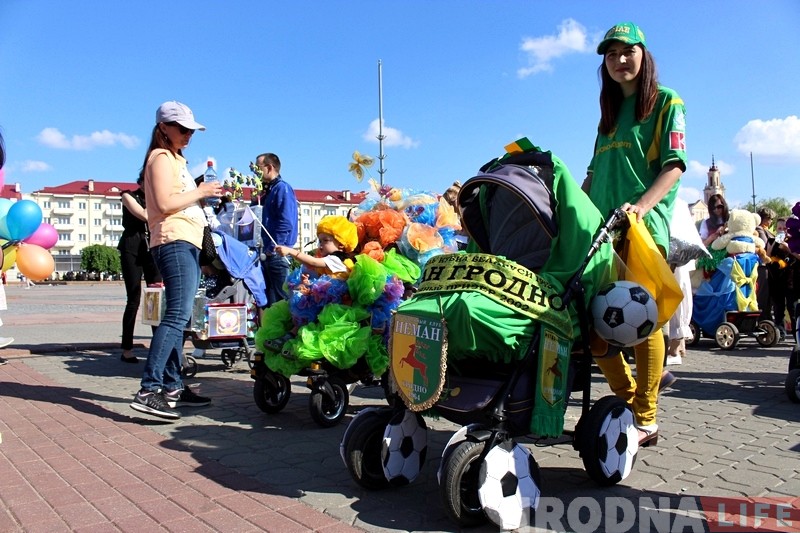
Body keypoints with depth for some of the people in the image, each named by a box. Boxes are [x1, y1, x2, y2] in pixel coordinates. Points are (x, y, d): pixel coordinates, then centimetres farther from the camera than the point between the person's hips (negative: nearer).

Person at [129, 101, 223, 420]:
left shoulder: (175, 160, 27)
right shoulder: (161, 158, -4)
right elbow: (165, 203, -17)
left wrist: (205, 193, 12)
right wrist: (200, 191, -9)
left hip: (187, 244, 11)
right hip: (175, 242, -11)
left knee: (179, 318, 9)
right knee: (177, 316, -20)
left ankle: (172, 387, 13)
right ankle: (149, 390, -23)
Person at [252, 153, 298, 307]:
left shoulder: (282, 188, -9)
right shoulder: (267, 191, 20)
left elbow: (286, 223, -19)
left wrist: (272, 248, -19)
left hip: (277, 254, -10)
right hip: (267, 255, 10)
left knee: (282, 300, -7)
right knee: (269, 301, 12)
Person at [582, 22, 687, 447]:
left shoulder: (666, 102, 8)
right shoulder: (609, 114, 25)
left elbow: (674, 165, -4)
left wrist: (642, 206, -20)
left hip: (646, 228, -6)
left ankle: (646, 420, 1)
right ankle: (629, 400, 16)